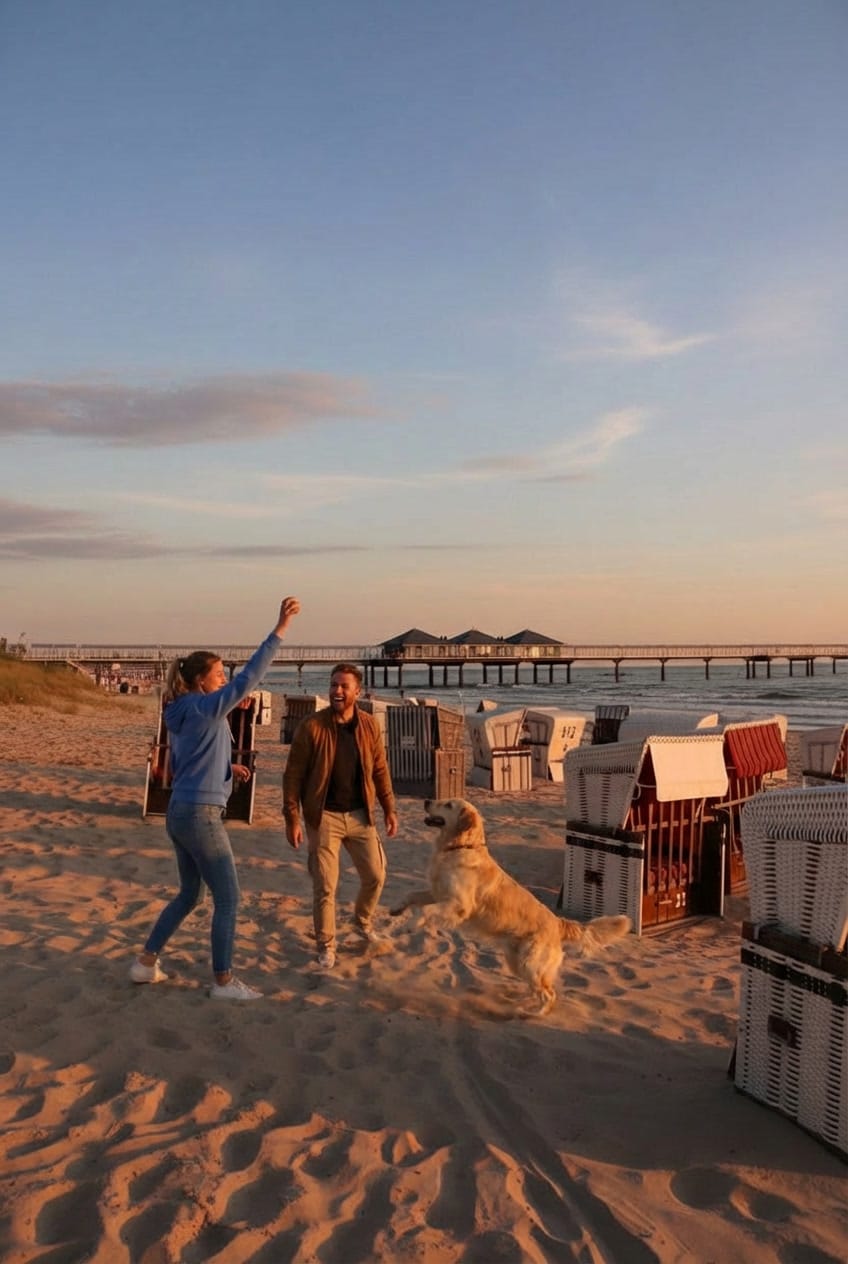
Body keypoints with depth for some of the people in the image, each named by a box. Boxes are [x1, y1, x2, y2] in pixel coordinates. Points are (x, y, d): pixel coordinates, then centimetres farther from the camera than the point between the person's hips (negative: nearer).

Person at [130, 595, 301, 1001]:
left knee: (188, 894, 22)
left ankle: (146, 963, 27)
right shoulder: (205, 708, -14)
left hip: (180, 813, 9)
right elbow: (248, 678, -23)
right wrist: (279, 629, -26)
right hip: (200, 815, -9)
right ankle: (224, 982, 9)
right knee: (228, 899, 1)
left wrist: (226, 769, 15)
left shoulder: (183, 715, 13)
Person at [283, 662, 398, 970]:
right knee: (325, 886, 1)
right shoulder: (311, 726, -12)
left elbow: (380, 770, 8)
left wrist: (389, 809, 6)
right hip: (324, 817, -3)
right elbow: (293, 775, -9)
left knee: (375, 875, 10)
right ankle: (326, 945, 20)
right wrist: (292, 818, -13)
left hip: (360, 815, 4)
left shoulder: (369, 725, -1)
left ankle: (362, 922, 39)